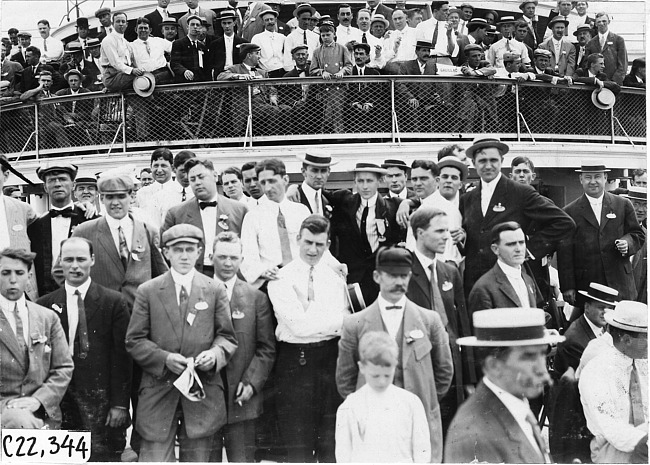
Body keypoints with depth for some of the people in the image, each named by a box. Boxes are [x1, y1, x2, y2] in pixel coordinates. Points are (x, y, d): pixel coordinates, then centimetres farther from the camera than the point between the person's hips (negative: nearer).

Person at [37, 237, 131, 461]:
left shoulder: (114, 302, -1)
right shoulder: (45, 305, 6)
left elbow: (121, 357, -2)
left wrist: (120, 404, -6)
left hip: (101, 401, -2)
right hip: (60, 402, 2)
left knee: (104, 456, 0)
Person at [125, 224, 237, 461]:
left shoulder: (216, 291, 8)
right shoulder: (147, 291, 6)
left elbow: (227, 336, 8)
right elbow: (134, 340, 3)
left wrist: (215, 353, -14)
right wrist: (164, 358, -13)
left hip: (202, 391, 1)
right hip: (158, 392, -1)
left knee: (198, 457, 8)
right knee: (154, 458, -4)